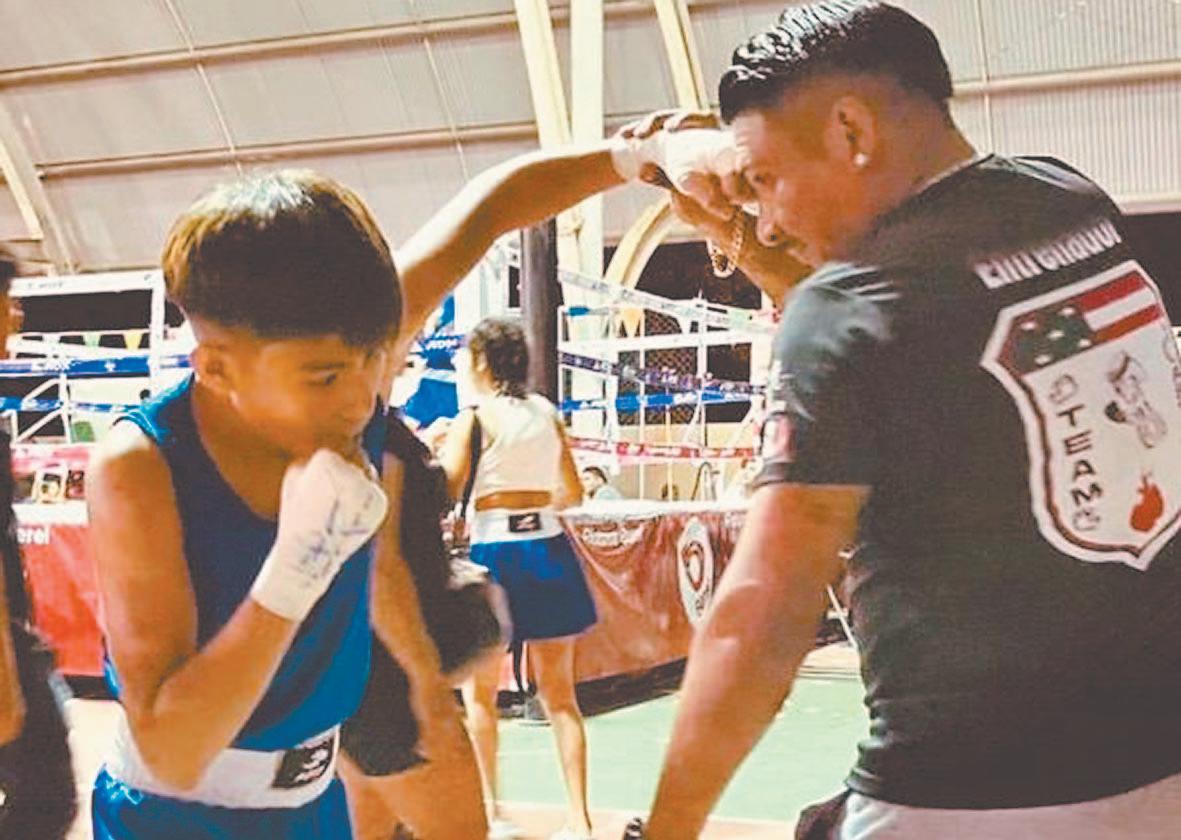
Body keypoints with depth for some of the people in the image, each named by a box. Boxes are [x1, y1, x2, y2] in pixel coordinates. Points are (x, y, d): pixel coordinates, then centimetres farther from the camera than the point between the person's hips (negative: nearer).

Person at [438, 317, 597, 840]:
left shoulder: (474, 418, -7)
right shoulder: (546, 412, 8)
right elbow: (572, 492, 13)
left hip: (496, 552, -4)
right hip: (549, 549, 4)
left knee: (479, 692, 12)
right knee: (558, 693, 8)